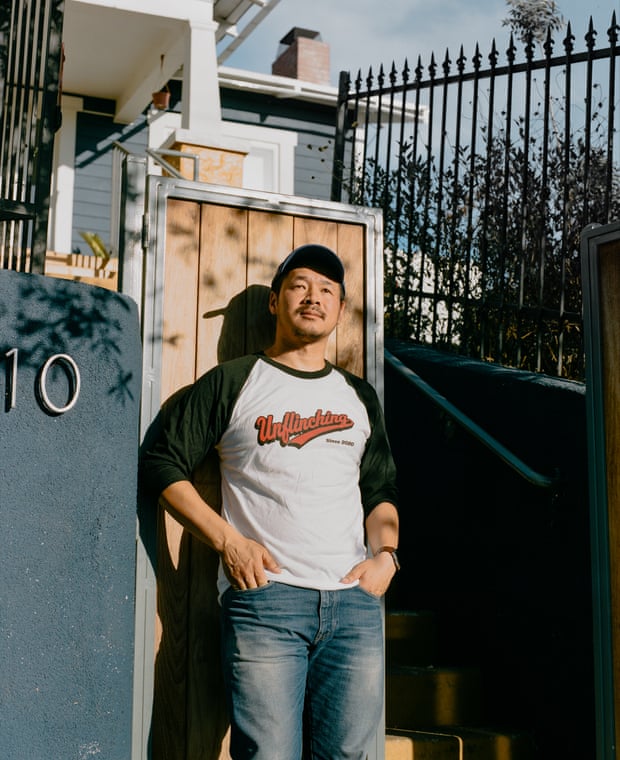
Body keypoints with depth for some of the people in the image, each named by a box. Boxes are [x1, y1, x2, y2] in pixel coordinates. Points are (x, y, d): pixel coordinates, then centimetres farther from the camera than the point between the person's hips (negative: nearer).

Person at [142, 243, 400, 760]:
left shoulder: (360, 397, 20)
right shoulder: (231, 383, 8)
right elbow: (165, 465, 5)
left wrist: (385, 551, 5)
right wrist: (228, 541, -5)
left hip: (355, 600, 4)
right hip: (265, 594, -4)